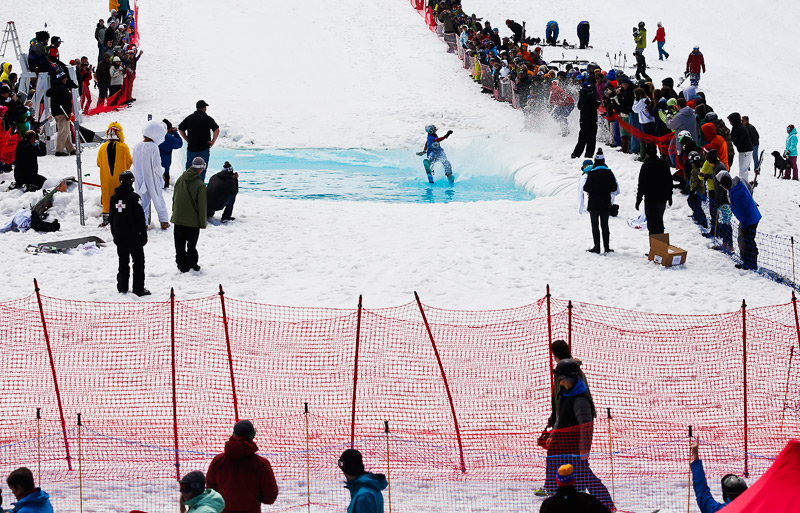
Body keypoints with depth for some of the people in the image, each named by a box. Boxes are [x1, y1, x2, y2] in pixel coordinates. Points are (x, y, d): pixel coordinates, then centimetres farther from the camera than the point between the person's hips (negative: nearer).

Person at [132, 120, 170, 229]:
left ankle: (143, 222, 12)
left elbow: (134, 163, 4)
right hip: (152, 179, -4)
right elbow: (156, 166, -21)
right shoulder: (153, 147, -21)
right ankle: (163, 221, 19)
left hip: (140, 179, 4)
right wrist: (161, 173, -2)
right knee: (158, 200, 12)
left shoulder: (137, 147, -4)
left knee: (143, 199, 13)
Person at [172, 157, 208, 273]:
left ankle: (181, 264, 13)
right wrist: (202, 222, -4)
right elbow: (202, 205, -12)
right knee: (191, 244, 8)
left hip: (178, 219, 4)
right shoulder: (200, 185, -16)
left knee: (180, 244, 11)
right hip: (193, 220, -4)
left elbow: (174, 198, 9)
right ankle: (191, 264, 12)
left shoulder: (180, 180, 0)